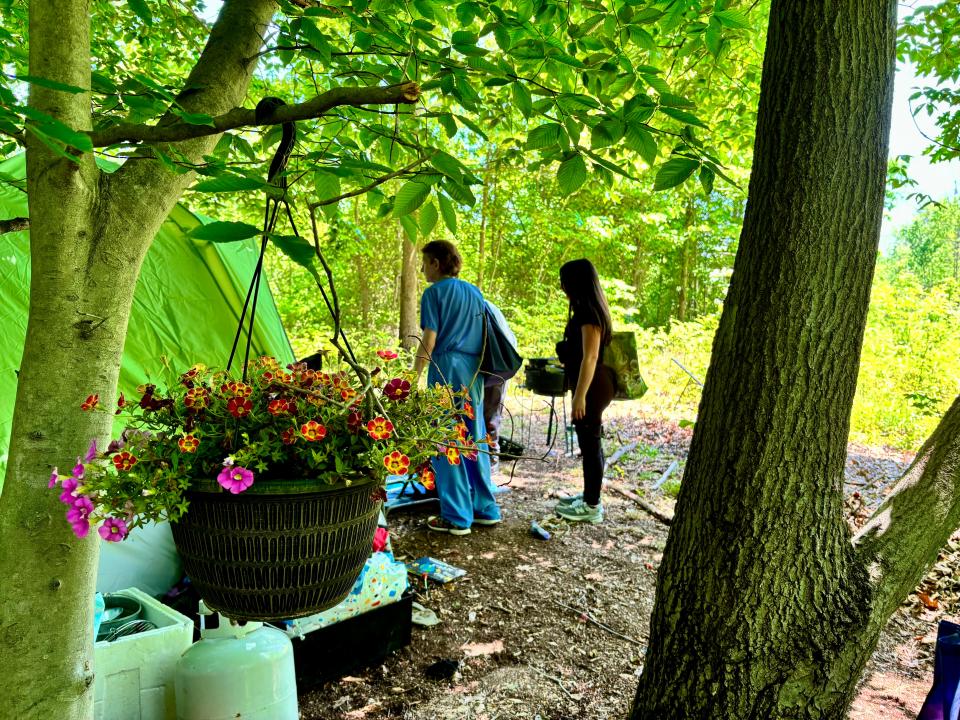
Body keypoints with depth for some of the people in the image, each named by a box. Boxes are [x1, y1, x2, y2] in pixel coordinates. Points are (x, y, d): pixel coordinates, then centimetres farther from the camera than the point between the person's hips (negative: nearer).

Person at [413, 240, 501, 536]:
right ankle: (486, 508, 20)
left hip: (446, 369, -7)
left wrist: (413, 378, -9)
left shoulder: (435, 292, -4)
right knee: (476, 441, 13)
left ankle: (457, 517, 2)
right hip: (474, 372, 7)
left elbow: (429, 340, -11)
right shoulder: (475, 292, 16)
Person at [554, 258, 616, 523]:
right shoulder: (590, 309, 13)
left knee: (589, 443, -2)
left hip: (592, 387, -10)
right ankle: (590, 495, 28)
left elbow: (590, 357, -22)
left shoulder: (588, 313, -18)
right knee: (590, 442, 17)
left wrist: (580, 395, -23)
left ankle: (592, 506, 7)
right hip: (592, 385, 10)